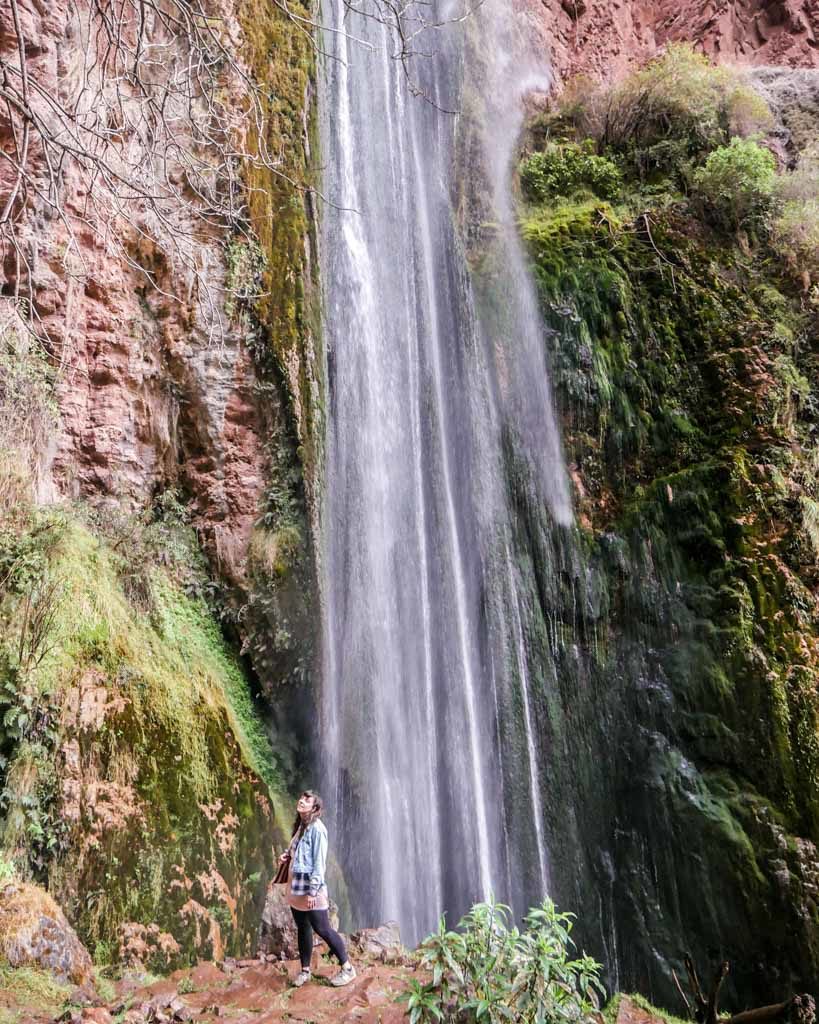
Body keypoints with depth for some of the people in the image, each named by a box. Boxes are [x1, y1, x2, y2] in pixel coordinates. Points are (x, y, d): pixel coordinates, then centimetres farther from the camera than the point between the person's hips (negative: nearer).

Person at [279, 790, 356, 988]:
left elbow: (319, 861, -19)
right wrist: (287, 854, 3)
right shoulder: (299, 825, 9)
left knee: (322, 929, -1)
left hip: (310, 888, -8)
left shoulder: (316, 828, -17)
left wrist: (313, 891, -20)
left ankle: (347, 968, 11)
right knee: (302, 929, 16)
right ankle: (305, 970, 29)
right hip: (295, 886, 8)